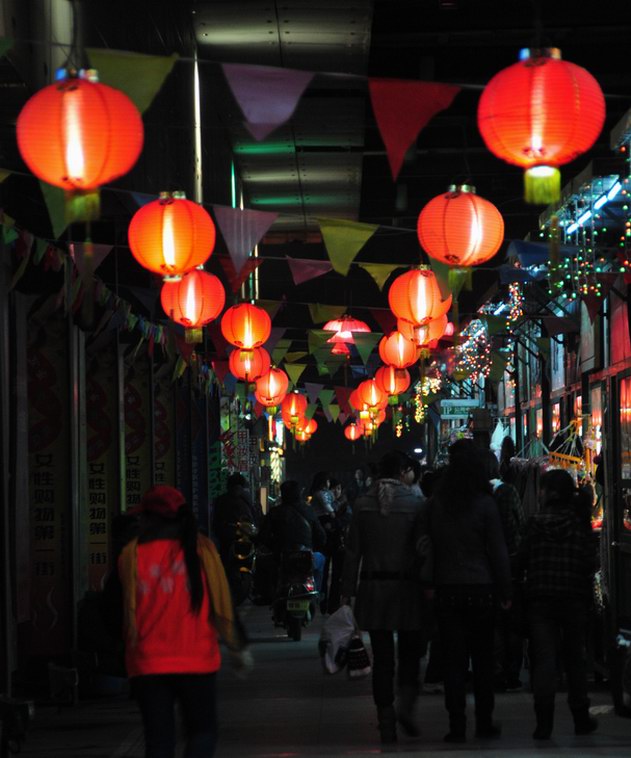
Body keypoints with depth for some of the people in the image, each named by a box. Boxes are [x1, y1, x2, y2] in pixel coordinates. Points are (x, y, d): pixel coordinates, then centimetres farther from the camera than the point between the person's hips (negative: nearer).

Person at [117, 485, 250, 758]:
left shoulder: (131, 556, -2)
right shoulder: (201, 551, -2)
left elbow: (121, 611, 6)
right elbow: (223, 603, 1)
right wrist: (238, 648, 12)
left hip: (147, 664, 0)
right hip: (196, 662, 0)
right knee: (203, 731, 13)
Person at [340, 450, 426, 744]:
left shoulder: (362, 504, 1)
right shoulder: (414, 503, -7)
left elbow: (353, 551, 2)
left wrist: (348, 590, 6)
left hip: (373, 587, 2)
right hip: (406, 586, -2)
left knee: (382, 656, 6)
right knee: (410, 651, 10)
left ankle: (386, 723, 7)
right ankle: (406, 704, -11)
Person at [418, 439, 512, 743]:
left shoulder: (434, 504, 0)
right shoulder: (485, 504, -8)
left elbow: (425, 544, 1)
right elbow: (498, 551, -5)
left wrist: (429, 582, 8)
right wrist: (505, 591, 2)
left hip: (446, 589, 2)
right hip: (480, 589, -2)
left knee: (454, 659, 3)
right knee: (483, 658, 9)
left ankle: (457, 724, 0)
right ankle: (484, 721, 13)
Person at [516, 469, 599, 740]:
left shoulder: (536, 522, -4)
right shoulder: (580, 523, -3)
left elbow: (521, 560, -4)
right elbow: (591, 562, -5)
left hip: (540, 598, -1)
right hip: (574, 598, 1)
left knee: (543, 659, -1)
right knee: (574, 657, 14)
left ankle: (544, 722, -10)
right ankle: (581, 719, 20)